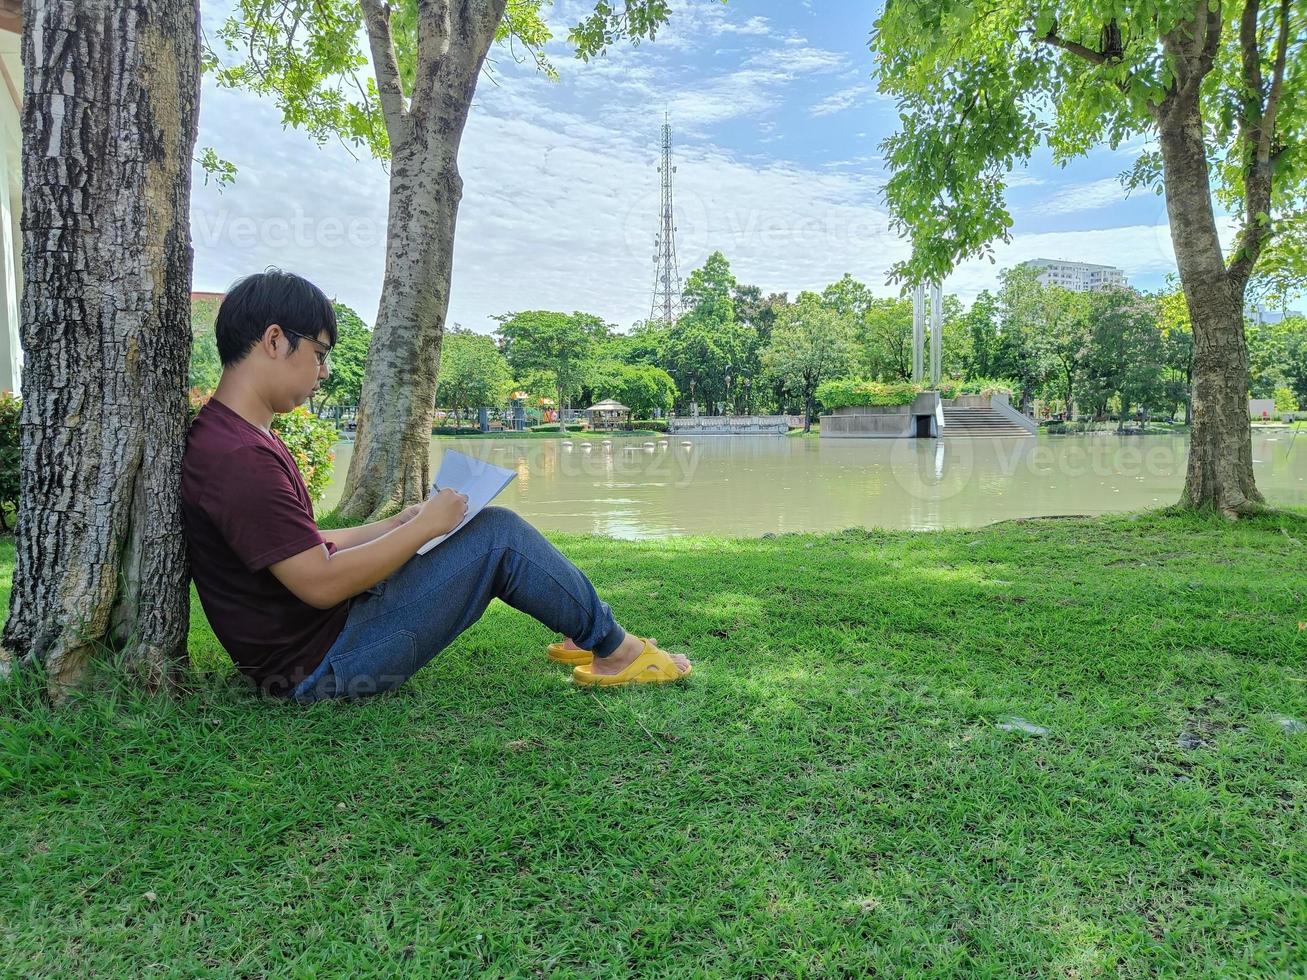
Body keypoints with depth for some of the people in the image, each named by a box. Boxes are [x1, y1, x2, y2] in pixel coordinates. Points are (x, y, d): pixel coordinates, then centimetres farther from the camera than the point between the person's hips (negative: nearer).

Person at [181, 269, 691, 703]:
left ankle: (584, 633, 23)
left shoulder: (235, 435, 9)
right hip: (320, 664, -10)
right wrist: (423, 526, -16)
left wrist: (399, 523, 6)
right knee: (498, 533, -11)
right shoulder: (240, 457, -24)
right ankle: (615, 649, 6)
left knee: (489, 526, 14)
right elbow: (320, 582, -26)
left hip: (321, 627, 10)